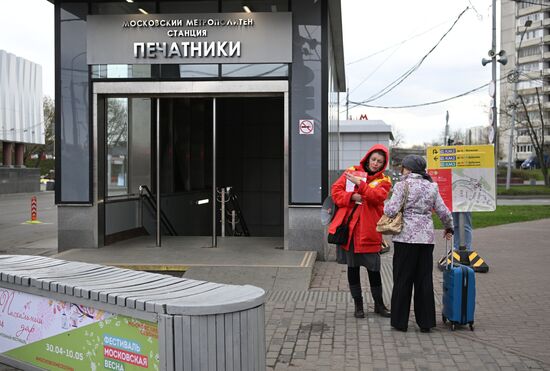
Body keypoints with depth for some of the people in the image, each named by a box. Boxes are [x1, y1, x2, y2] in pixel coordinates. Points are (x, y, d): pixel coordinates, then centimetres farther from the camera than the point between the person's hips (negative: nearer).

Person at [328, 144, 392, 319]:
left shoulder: (384, 181, 5)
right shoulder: (352, 172, 8)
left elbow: (377, 196, -15)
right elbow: (336, 190, 3)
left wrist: (360, 184, -25)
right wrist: (351, 197, -14)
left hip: (369, 230, -1)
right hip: (348, 227, 1)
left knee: (373, 268, 3)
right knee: (353, 267, 9)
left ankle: (379, 304, 21)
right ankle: (358, 304, 21)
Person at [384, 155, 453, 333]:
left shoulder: (402, 185, -6)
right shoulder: (431, 186, 9)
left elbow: (391, 211, -13)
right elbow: (443, 212, 10)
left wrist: (387, 205, 9)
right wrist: (449, 228, 27)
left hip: (405, 237, -4)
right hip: (426, 238, 4)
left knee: (402, 279, 5)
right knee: (424, 279, 11)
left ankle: (400, 321, 11)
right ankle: (426, 322, 15)